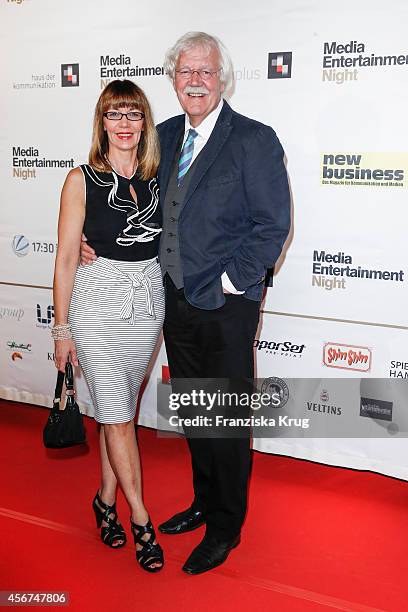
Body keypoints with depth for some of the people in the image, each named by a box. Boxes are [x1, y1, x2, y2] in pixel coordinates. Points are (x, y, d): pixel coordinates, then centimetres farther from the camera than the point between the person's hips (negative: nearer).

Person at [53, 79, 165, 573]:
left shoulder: (157, 179, 4)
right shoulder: (82, 181, -6)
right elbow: (66, 258, -5)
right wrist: (62, 329, -4)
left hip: (148, 301, 4)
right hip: (98, 303, -3)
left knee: (119, 408, 15)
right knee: (117, 414, 1)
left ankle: (106, 499, 31)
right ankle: (140, 518, 15)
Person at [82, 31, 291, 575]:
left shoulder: (254, 140, -11)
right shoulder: (165, 135, 8)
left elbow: (273, 224, -13)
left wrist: (229, 284, -16)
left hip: (226, 306, -6)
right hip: (177, 301, 6)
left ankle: (225, 529, 27)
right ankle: (204, 502, 41)